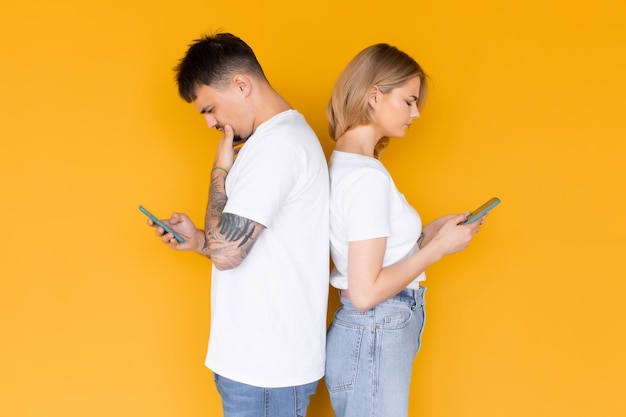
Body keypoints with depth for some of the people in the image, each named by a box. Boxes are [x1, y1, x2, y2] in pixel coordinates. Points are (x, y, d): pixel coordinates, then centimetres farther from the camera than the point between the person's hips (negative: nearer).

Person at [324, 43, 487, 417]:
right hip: (374, 341, -9)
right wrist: (439, 247, -15)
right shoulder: (368, 177, -20)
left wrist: (429, 233, 6)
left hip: (373, 336, 9)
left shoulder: (344, 163, 8)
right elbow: (365, 292, -22)